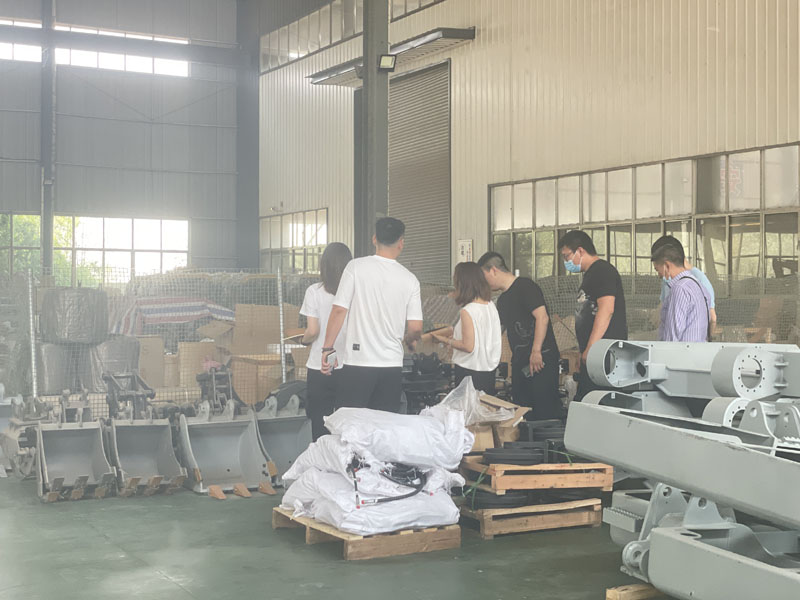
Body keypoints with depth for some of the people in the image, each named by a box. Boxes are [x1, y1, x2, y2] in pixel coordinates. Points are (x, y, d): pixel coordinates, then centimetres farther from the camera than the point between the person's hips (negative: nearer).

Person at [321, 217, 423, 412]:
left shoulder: (356, 267, -3)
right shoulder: (409, 279, 2)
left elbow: (339, 310, -7)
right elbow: (416, 328, 0)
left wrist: (328, 348, 0)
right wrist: (409, 341, 23)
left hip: (358, 362, -2)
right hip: (392, 364, 2)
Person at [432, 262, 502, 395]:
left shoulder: (467, 311, -18)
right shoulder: (491, 306, 4)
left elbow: (468, 347, -19)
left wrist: (446, 340, -6)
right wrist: (455, 334, 17)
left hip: (471, 370, -7)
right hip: (490, 369, 7)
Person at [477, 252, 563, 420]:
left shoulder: (524, 286, -7)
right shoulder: (502, 299, 20)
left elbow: (542, 317, -17)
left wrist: (536, 351, -22)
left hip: (541, 359, -9)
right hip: (519, 362, 9)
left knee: (546, 409, -11)